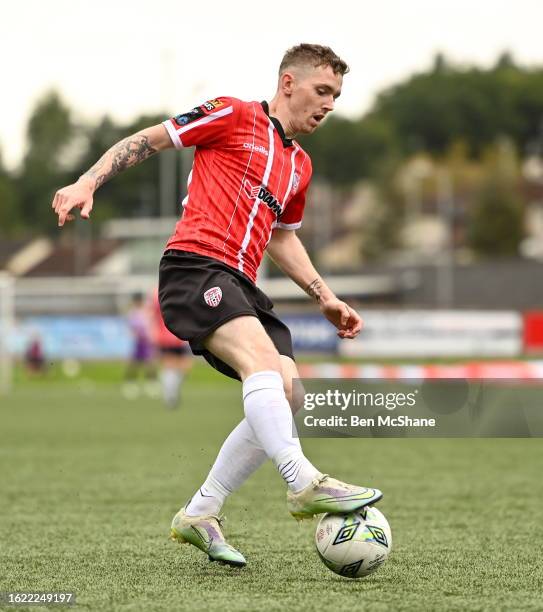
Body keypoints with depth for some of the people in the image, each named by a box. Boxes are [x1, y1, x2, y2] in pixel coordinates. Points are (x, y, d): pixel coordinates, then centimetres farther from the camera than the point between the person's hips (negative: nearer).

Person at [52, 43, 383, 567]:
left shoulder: (299, 165, 25)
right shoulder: (234, 116, 4)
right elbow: (146, 141, 6)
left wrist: (325, 299, 30)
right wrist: (87, 184, -6)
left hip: (239, 286, 8)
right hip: (195, 264, -8)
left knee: (286, 394, -6)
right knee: (263, 360, -30)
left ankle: (199, 515, 1)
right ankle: (304, 483, -45)